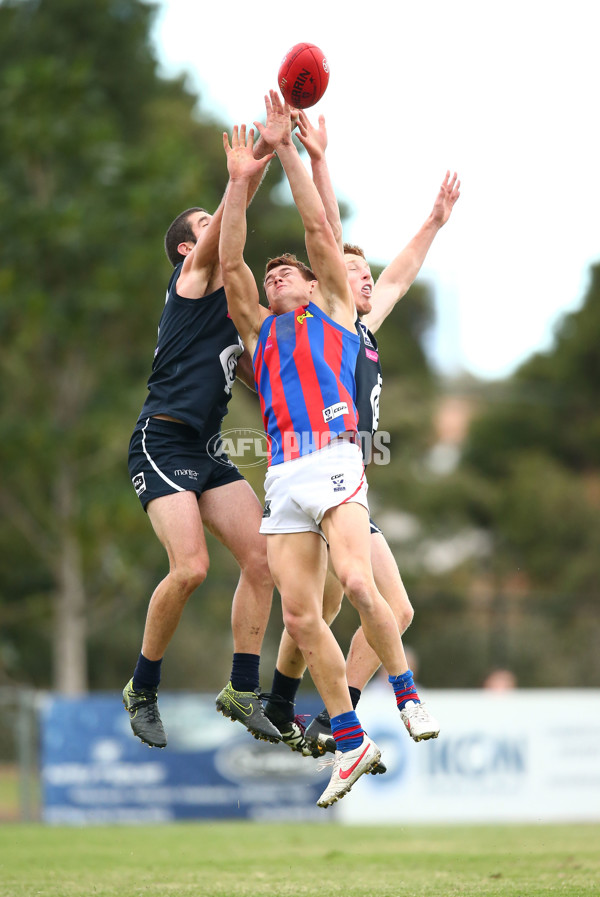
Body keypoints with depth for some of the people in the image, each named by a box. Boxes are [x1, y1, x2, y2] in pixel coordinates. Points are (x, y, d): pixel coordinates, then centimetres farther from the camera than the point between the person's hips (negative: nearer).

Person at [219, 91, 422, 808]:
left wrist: (289, 150, 8)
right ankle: (350, 744, 1)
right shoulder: (258, 328, 25)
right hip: (283, 475, 4)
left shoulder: (333, 310, 17)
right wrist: (240, 181, 8)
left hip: (333, 459, -4)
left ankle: (407, 698, -7)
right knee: (300, 616, -4)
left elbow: (319, 229, 9)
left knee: (356, 583, -23)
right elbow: (230, 264, 13)